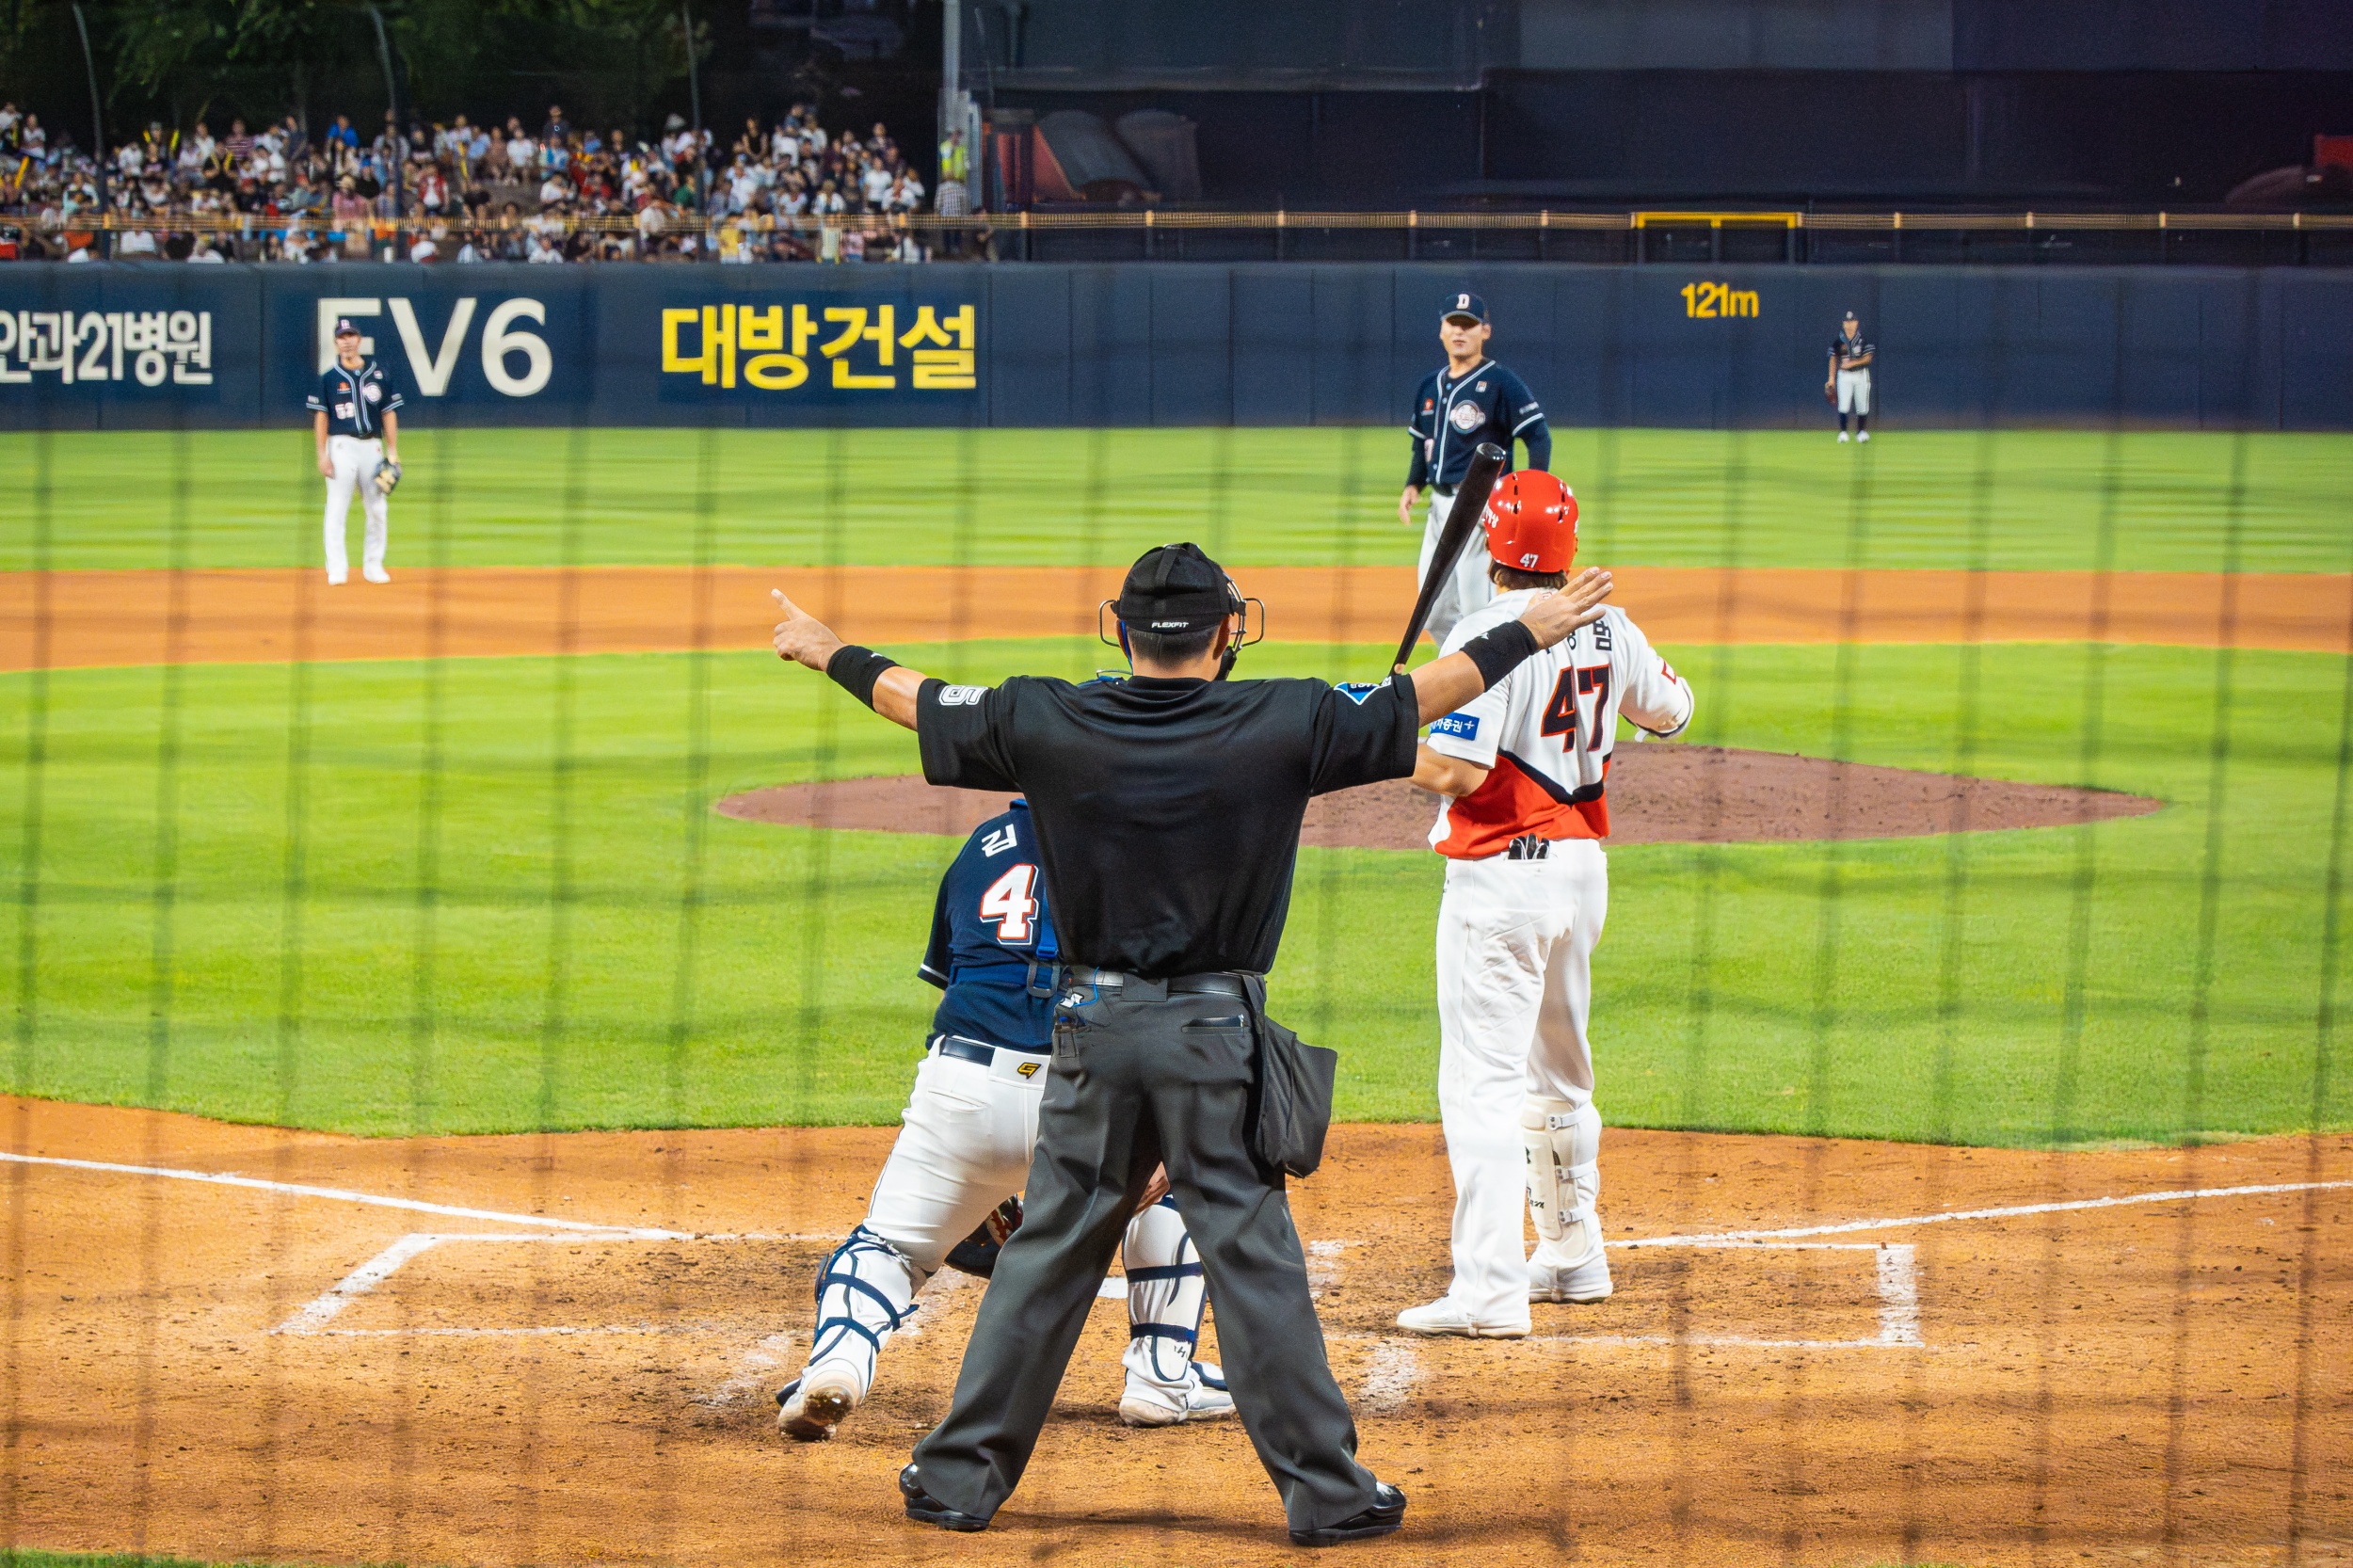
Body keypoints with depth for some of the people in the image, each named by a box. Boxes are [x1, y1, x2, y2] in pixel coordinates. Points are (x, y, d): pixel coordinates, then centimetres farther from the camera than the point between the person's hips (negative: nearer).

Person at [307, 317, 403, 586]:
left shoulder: (377, 374, 8)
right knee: (337, 508, -5)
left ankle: (373, 565, 13)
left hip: (372, 446, 2)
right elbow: (320, 416, 2)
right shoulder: (329, 377, 3)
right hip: (341, 445, -2)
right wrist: (322, 454, -6)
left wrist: (392, 451, 1)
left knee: (377, 509, 3)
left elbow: (389, 413, 8)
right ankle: (337, 569, -4)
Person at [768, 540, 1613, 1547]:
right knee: (1255, 1262, 2)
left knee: (1045, 1256, 11)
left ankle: (959, 1479, 15)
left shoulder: (1046, 725, -2)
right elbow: (1423, 696, 2)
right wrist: (1533, 632, 16)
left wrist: (829, 654, 31)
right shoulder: (1281, 725, -7)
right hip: (1216, 1041, -2)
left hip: (1093, 1033, 2)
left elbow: (918, 701, 13)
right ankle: (1326, 1492, 4)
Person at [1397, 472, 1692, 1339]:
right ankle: (1572, 1255, 32)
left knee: (1482, 1081, -10)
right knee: (1558, 1073, 23)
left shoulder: (1490, 636, -18)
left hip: (1500, 873, -8)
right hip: (1583, 865, 8)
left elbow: (1452, 773, -23)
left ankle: (1490, 1289, -17)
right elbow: (1670, 712, 23)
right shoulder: (1608, 630, 5)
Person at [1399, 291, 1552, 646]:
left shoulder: (1500, 383, -8)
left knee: (1478, 609, -11)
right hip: (1440, 505, 8)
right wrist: (1412, 486, 8)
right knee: (1435, 614, 9)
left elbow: (1539, 437, -11)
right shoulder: (1430, 386, 14)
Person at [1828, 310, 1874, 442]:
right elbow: (1833, 360, 6)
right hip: (1844, 375, 0)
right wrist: (1831, 378, 1)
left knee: (1862, 406, 3)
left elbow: (1867, 359, -5)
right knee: (1843, 405, -10)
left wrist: (1851, 363, -16)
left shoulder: (1863, 341, -2)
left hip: (1861, 375, 0)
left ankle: (1861, 432, 14)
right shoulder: (1838, 342, 1)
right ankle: (1843, 432, -4)